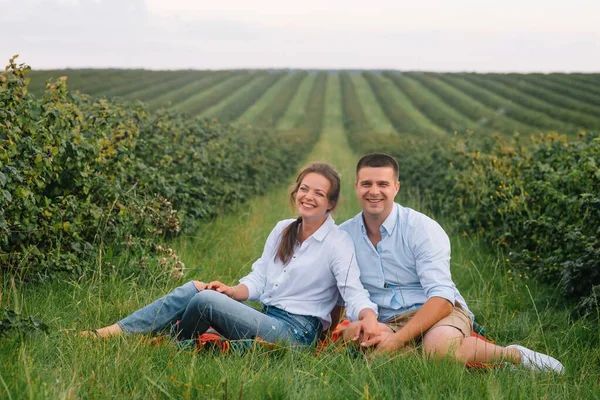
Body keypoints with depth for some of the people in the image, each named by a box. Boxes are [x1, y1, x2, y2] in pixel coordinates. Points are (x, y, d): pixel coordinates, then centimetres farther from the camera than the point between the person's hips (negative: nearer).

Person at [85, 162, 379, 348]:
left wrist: (368, 317, -40)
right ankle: (110, 333, -16)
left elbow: (354, 291, -19)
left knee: (205, 299, -23)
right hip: (266, 318, 7)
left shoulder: (338, 243, -8)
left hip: (296, 332, -7)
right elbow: (259, 279, 13)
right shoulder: (282, 230, 12)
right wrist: (232, 292, -8)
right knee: (193, 289, -13)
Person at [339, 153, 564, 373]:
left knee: (439, 346, -40)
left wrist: (397, 340, -29)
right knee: (351, 337, -33)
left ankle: (516, 356, -9)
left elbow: (442, 298, -17)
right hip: (387, 323, 4)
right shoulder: (343, 236, 5)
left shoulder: (421, 228, -8)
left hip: (440, 313, -4)